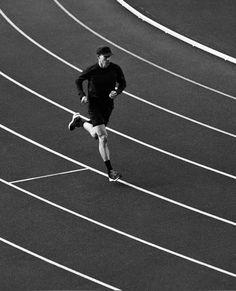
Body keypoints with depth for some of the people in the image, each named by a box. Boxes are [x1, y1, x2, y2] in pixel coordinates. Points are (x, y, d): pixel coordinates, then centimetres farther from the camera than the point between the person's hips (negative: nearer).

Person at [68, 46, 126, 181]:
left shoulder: (116, 69, -10)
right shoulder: (91, 71, -17)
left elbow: (123, 83, 5)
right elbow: (79, 81, 1)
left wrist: (117, 92, -16)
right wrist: (82, 95, -14)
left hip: (108, 104, 5)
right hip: (94, 105, -5)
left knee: (95, 135, 21)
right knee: (103, 138, -14)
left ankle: (79, 121, 52)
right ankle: (110, 171, -10)